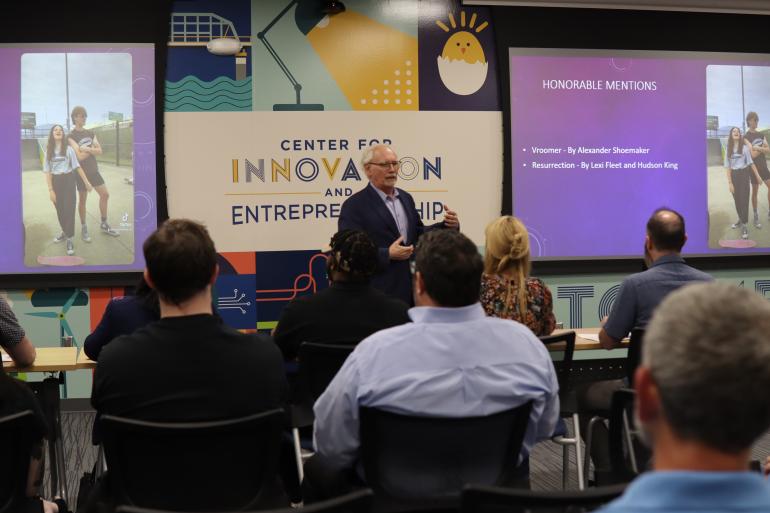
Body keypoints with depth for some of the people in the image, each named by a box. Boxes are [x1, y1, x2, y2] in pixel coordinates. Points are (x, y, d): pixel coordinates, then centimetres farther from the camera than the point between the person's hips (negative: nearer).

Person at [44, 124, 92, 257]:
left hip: (68, 180, -3)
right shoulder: (49, 151, 3)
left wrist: (86, 182, -3)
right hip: (55, 182, 3)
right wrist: (51, 189, -5)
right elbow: (47, 171, 2)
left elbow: (77, 166, -1)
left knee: (69, 209, -7)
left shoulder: (68, 149, -2)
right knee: (60, 210, 12)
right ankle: (65, 232, 34)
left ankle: (69, 239, -2)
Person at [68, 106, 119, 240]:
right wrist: (92, 149, -9)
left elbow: (99, 151, -2)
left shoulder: (91, 133, 7)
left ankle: (104, 224, 19)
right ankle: (84, 228, 15)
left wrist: (87, 149, -17)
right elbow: (80, 156, -22)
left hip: (94, 170, 6)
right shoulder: (71, 136, -13)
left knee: (105, 194, 6)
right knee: (82, 200, 3)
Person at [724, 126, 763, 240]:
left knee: (744, 200, -7)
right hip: (734, 175, 3)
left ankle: (744, 226, -6)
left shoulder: (744, 147, -3)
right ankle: (741, 220, 33)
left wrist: (757, 175, 0)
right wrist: (729, 182, -3)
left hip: (744, 175, -3)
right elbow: (727, 167, 2)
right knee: (737, 200, 13)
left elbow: (751, 162, 0)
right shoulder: (728, 149, 4)